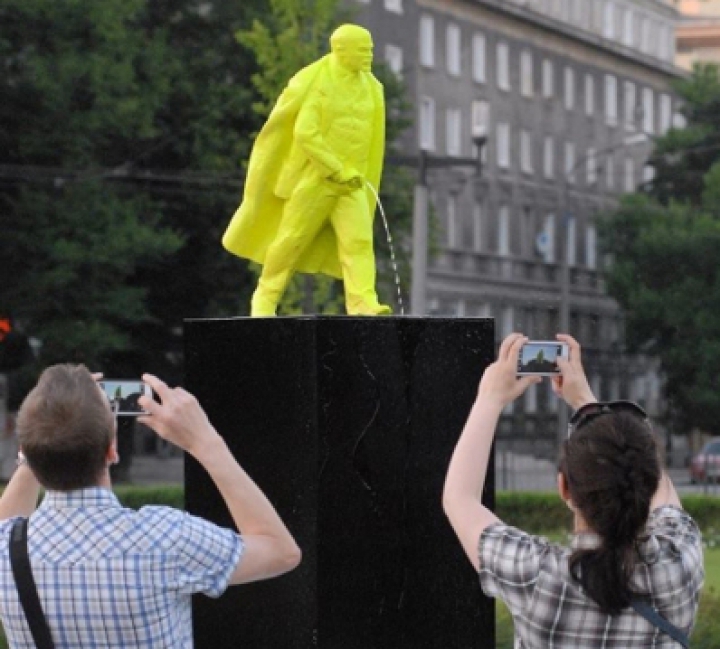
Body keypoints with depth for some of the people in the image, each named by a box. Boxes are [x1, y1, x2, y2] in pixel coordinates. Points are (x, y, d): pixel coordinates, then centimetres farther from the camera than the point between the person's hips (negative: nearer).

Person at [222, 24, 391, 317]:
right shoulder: (316, 82, -11)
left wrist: (358, 175, 15)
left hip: (351, 181, 5)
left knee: (359, 239, -11)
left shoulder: (371, 87, 7)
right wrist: (338, 170, -20)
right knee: (292, 238, 3)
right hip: (313, 177, -5)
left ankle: (363, 303, -20)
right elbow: (304, 133, -18)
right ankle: (265, 299, 18)